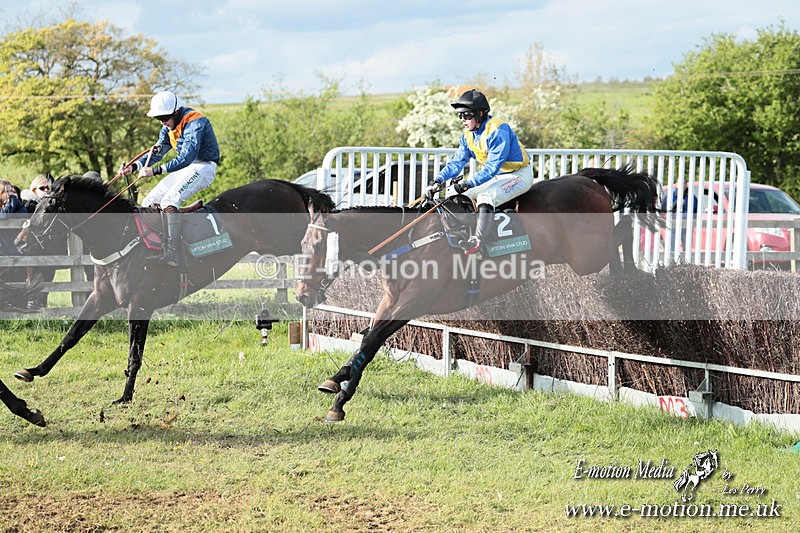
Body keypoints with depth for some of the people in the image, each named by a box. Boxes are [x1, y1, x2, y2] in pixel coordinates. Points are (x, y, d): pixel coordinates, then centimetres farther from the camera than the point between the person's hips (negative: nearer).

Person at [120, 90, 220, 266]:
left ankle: (171, 251, -37)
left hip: (203, 167, -10)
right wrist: (133, 167, -7)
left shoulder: (195, 123, -22)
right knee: (148, 203, 2)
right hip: (184, 168, 10)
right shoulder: (169, 127, 7)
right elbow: (157, 152, 10)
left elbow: (185, 158, -29)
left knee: (169, 201, -30)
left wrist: (155, 170, -33)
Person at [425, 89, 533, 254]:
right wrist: (437, 180, -15)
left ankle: (477, 240, -39)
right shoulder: (469, 135, 3)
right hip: (497, 177, 9)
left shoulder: (498, 130, -24)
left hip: (519, 175, -9)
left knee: (485, 197, -32)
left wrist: (469, 183, -36)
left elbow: (492, 167, -29)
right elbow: (457, 162, 1)